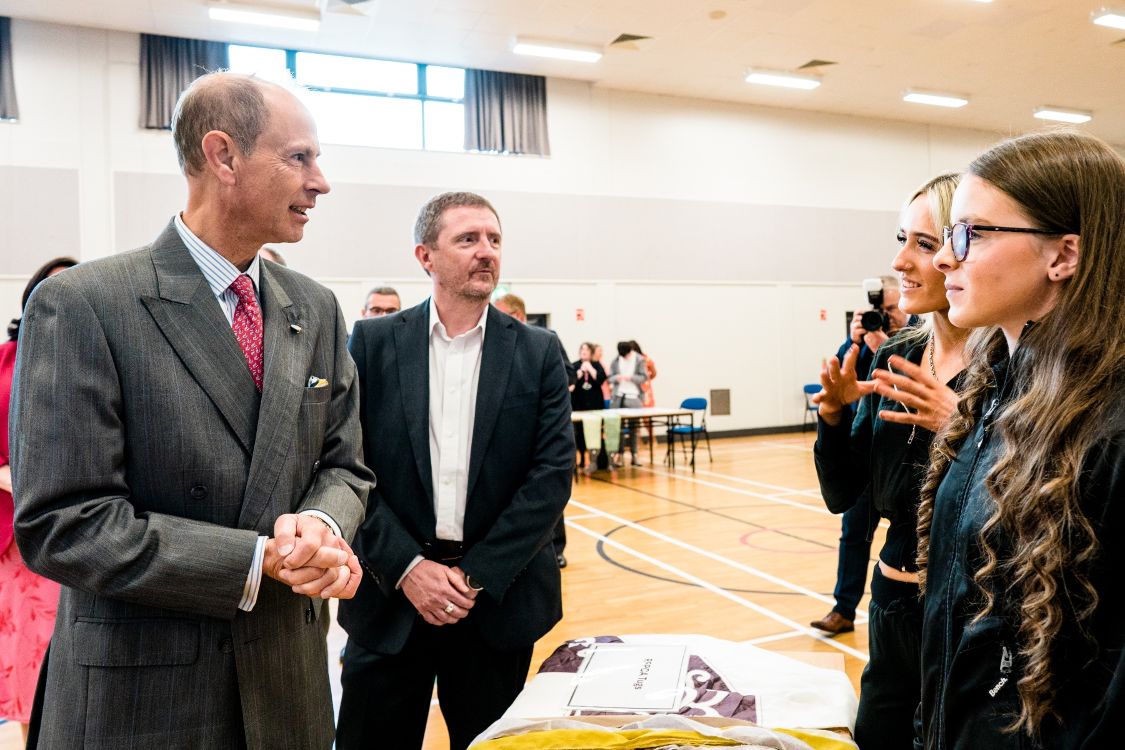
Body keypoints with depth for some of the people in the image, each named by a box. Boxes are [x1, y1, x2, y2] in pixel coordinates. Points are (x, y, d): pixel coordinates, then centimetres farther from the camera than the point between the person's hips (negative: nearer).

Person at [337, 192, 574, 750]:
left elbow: (553, 472, -5)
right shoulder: (373, 343, 0)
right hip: (392, 595, 0)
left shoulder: (537, 353, 0)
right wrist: (407, 567, -12)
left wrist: (477, 574, -11)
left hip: (498, 596, 1)